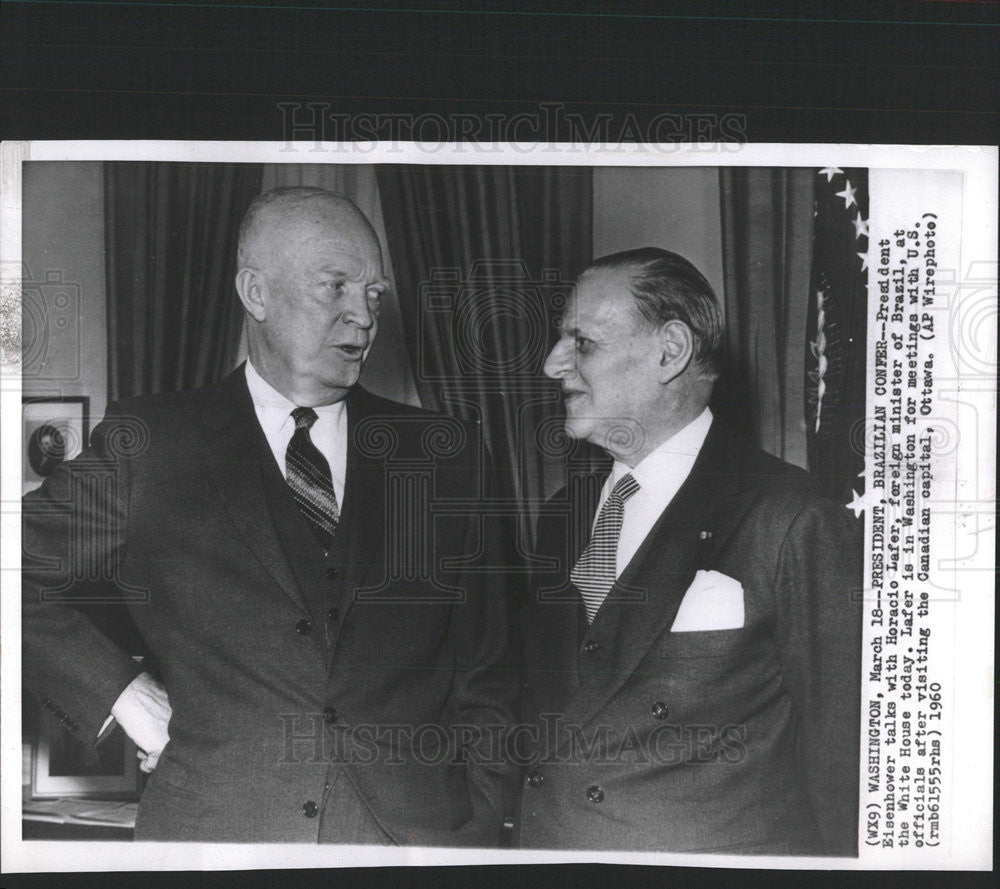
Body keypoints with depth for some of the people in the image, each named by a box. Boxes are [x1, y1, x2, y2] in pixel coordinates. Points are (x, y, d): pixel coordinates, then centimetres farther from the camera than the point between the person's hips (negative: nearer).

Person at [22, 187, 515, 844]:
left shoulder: (446, 455, 4)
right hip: (209, 827, -1)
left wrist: (480, 829, -1)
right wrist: (121, 695, -4)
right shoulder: (148, 445, -1)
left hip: (419, 832, 2)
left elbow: (484, 676, 5)